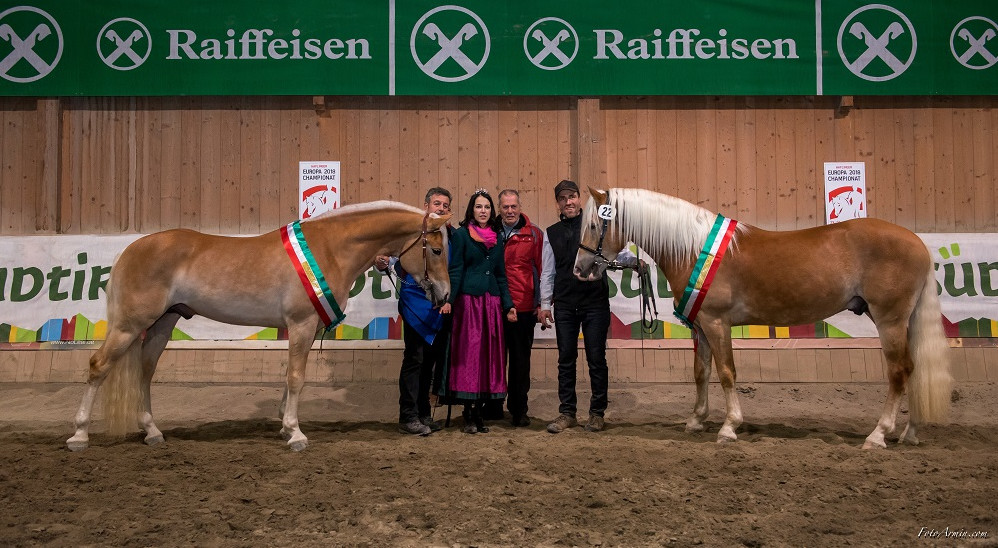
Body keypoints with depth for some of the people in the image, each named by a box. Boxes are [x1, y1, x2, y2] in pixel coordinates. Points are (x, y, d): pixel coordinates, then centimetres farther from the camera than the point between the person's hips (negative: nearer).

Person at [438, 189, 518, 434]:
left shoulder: (497, 238, 15)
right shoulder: (461, 235, 2)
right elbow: (455, 270, -4)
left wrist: (508, 304, 10)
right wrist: (449, 300, -16)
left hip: (492, 302, 5)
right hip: (468, 300, -5)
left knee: (489, 354, 4)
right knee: (468, 353, -5)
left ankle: (478, 411, 10)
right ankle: (469, 415, 0)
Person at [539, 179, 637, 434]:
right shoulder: (552, 233, 10)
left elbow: (617, 251, -6)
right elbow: (547, 272, 11)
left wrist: (634, 260, -27)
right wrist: (545, 304, 7)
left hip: (595, 302, -2)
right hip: (565, 305, 3)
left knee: (596, 358, 4)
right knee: (566, 359, 8)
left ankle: (597, 413, 17)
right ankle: (567, 413, 18)